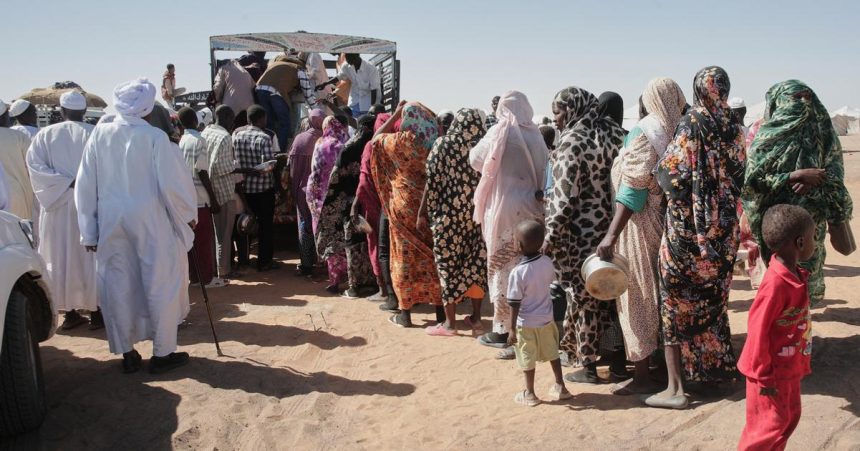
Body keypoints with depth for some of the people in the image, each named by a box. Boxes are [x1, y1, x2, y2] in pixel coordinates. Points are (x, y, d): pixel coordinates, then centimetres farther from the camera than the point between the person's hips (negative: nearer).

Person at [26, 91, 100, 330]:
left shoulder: (45, 135, 1)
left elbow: (34, 165, -9)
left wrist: (67, 182, -11)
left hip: (57, 206, 2)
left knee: (62, 257, 9)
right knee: (91, 256, 5)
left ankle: (69, 312, 15)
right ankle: (96, 311, 8)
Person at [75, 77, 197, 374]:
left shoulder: (100, 133, -1)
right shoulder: (154, 137, -12)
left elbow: (85, 184, 2)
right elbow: (171, 182, -12)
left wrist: (89, 231, 10)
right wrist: (188, 214, 5)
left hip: (110, 222, 4)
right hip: (150, 222, -4)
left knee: (118, 285, 11)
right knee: (161, 284, 8)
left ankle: (127, 352, 20)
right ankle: (162, 352, 13)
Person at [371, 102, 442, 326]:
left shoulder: (401, 140, -11)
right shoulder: (436, 140, -2)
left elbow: (376, 138, 7)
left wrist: (396, 113, 9)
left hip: (405, 204, -3)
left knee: (407, 255, 5)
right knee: (433, 253, 10)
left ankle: (405, 313, 9)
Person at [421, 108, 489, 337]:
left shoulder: (443, 144, -4)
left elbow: (432, 181, -6)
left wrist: (422, 212, 0)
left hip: (448, 214, -3)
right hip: (477, 214, 3)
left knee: (449, 265, 5)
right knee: (476, 264, 12)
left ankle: (450, 323, 10)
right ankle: (476, 318, 19)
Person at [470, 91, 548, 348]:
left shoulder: (500, 132, -8)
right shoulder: (536, 135, 6)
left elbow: (476, 160, 2)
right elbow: (543, 171, 10)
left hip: (505, 208, -5)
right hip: (532, 208, 5)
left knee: (503, 269, 3)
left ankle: (504, 330, 8)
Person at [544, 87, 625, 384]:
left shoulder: (572, 142, -14)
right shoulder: (615, 134, 5)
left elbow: (563, 196, -17)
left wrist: (550, 237, -12)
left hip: (581, 232, -6)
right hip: (611, 228, 6)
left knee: (583, 296, 4)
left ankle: (588, 365, 12)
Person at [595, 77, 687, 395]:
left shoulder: (643, 133, -14)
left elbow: (633, 189, -20)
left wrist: (612, 235, -21)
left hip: (642, 224, -6)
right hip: (670, 222, 6)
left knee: (638, 296, 1)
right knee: (664, 295, 17)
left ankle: (642, 376, 6)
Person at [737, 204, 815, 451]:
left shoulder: (796, 275, 0)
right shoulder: (776, 284, -29)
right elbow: (758, 330, -25)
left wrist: (798, 365, 18)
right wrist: (764, 376, -17)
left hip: (790, 367, 9)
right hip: (773, 370, -9)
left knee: (791, 417, 20)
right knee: (771, 422, 3)